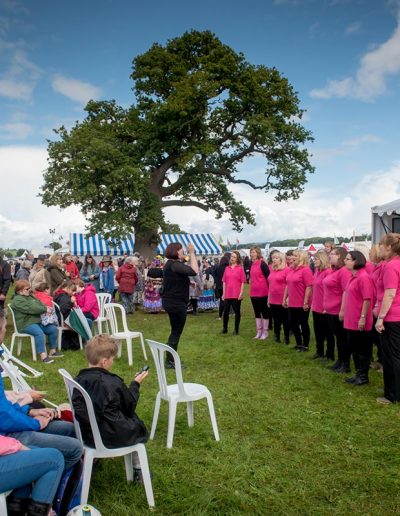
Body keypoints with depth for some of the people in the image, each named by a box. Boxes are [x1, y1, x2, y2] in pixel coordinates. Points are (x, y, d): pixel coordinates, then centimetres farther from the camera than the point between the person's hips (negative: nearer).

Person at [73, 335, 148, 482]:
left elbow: (78, 407, 6)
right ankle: (138, 469, 28)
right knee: (137, 426, 26)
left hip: (87, 435, 5)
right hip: (113, 437, -5)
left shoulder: (79, 380, -9)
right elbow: (130, 407, -6)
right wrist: (135, 384, 6)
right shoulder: (114, 383, -21)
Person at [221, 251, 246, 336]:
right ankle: (224, 328, 21)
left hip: (237, 295, -3)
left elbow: (243, 282, -4)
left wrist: (241, 293, -10)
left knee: (237, 312, 6)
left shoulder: (240, 268, -3)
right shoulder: (227, 268, 8)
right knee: (225, 311, 7)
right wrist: (223, 293, 8)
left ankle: (236, 330, 17)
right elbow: (224, 282, 11)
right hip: (227, 294, 4)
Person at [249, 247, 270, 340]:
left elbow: (268, 277, -13)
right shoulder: (252, 264, 11)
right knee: (257, 312, 13)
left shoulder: (262, 264, -11)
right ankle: (259, 332, 22)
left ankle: (265, 332, 11)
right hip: (253, 292, 8)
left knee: (264, 311, 2)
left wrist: (269, 290, -12)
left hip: (262, 292, -8)